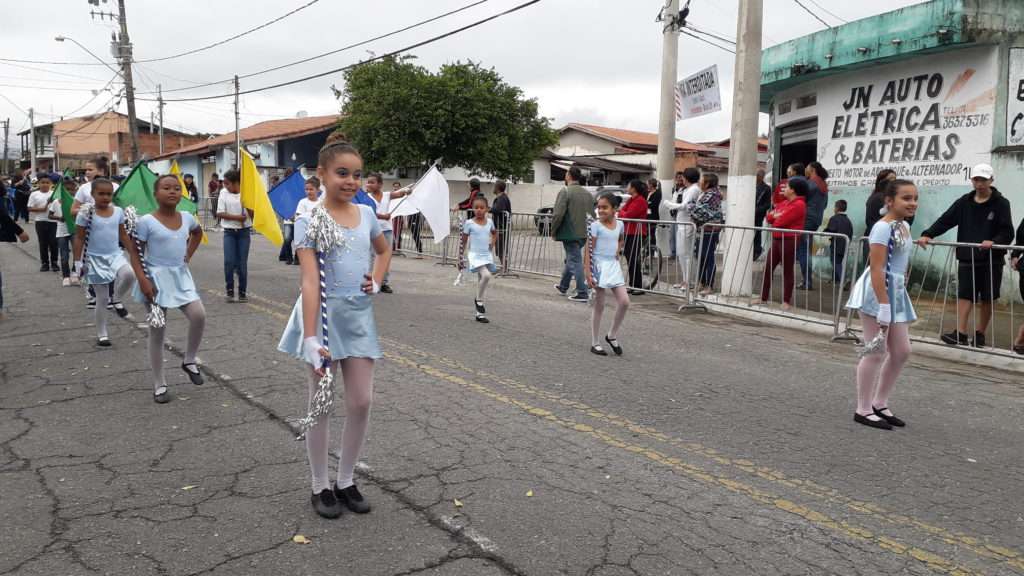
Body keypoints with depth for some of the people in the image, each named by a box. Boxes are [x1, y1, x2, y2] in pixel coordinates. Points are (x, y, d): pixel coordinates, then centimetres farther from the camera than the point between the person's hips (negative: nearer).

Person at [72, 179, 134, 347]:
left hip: (115, 255, 3)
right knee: (101, 297, 2)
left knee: (128, 273, -30)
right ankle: (101, 334, 17)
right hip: (96, 259, -3)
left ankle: (118, 299, 1)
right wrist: (78, 262, -8)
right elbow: (79, 239, -5)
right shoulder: (86, 214, -9)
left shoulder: (118, 211, 1)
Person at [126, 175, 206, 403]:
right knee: (157, 331, 2)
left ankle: (189, 361, 12)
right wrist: (143, 280, -18)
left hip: (181, 276, 4)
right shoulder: (147, 221, -11)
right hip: (157, 278, -4)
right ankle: (159, 385, 13)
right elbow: (135, 252, -8)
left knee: (199, 316, -15)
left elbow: (198, 233, 25)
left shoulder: (187, 217, 3)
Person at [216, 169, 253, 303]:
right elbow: (220, 214, -3)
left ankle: (242, 292, 11)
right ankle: (229, 291, 6)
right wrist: (237, 217, -13)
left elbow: (253, 214, 1)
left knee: (242, 263, 1)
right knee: (229, 261, -7)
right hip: (229, 232, 0)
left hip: (244, 232, 0)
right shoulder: (223, 193, 1)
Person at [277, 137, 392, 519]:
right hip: (325, 315, -5)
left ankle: (346, 481, 23)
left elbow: (384, 250, 25)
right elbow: (310, 281, -20)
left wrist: (377, 282, 6)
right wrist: (311, 338, -27)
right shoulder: (310, 221, -11)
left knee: (361, 402, 6)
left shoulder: (366, 214, 5)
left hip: (360, 315, 5)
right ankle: (320, 487, 21)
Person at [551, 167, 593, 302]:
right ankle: (563, 286, 37)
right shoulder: (588, 194, 8)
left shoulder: (565, 192, -14)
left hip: (569, 234, -7)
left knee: (575, 262, -2)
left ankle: (582, 293, -2)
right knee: (571, 259, 22)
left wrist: (554, 230, -5)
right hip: (584, 233, 7)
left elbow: (558, 214, -19)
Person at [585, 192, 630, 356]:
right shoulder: (595, 225, -10)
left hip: (614, 266, 5)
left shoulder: (620, 224, 5)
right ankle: (595, 343, 14)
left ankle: (612, 335, 17)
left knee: (624, 302, -3)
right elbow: (588, 251, -12)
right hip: (599, 266, -5)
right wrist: (588, 274, -18)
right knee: (599, 306, 2)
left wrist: (618, 249, 6)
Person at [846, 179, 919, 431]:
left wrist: (892, 303, 18)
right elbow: (877, 269, -21)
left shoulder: (904, 226, 13)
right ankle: (863, 410, 9)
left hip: (897, 292, 9)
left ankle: (879, 403, 25)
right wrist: (883, 306, -24)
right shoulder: (883, 227, -15)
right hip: (877, 291, -9)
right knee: (875, 353, -3)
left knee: (902, 351, 13)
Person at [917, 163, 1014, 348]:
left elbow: (1008, 233, -9)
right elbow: (946, 220, -2)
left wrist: (994, 242, -29)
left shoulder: (1001, 203, -3)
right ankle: (961, 333, -8)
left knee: (986, 298, 7)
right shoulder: (964, 202, 5)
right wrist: (927, 235, -17)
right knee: (964, 295, -5)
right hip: (967, 258, 2)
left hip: (991, 259, -2)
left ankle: (979, 334, 17)